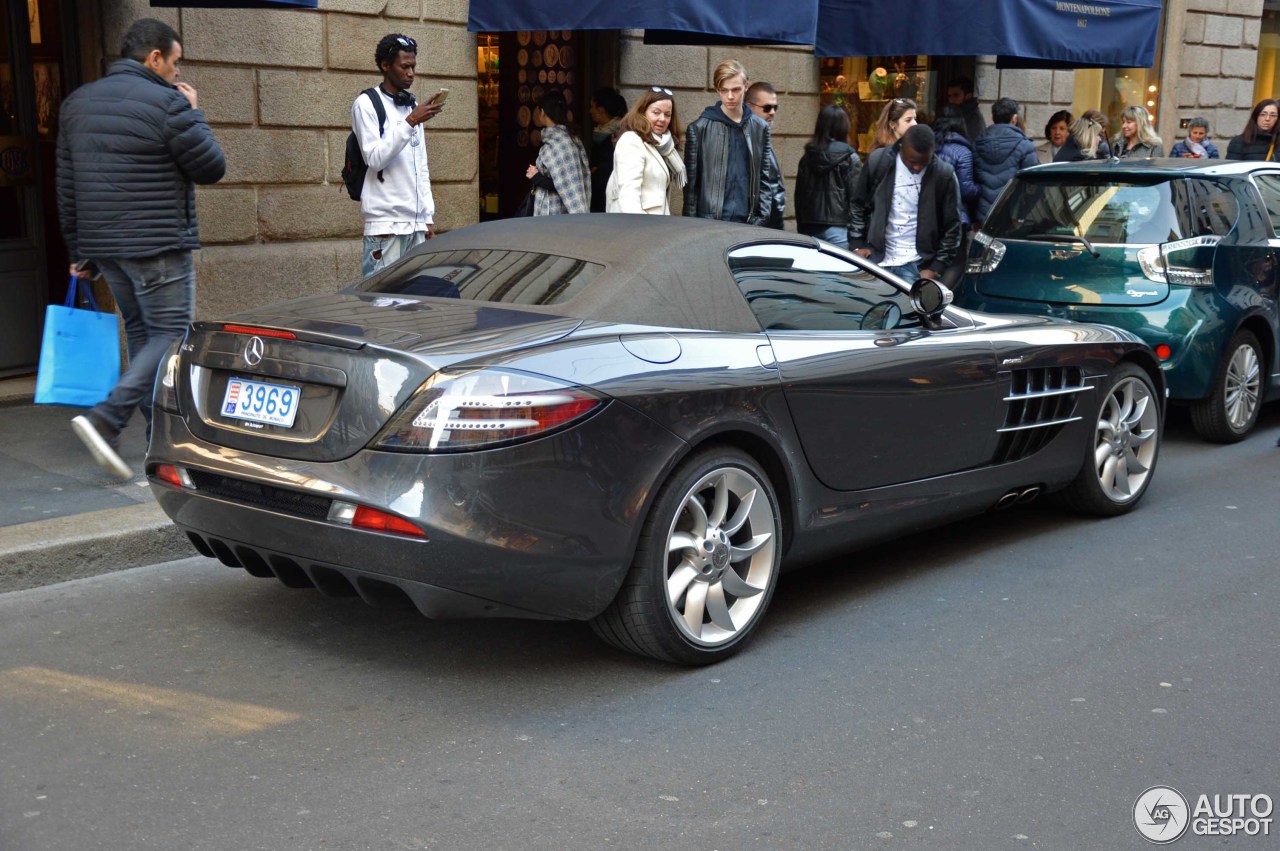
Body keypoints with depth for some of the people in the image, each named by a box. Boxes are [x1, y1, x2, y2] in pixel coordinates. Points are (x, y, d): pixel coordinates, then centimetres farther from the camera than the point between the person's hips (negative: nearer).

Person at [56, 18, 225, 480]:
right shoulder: (168, 104, -11)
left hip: (102, 245, 8)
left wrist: (78, 251, 18)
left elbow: (66, 185, 13)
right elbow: (212, 167, -5)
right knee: (171, 333, -3)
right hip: (158, 244, -8)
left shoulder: (77, 103, 12)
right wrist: (194, 114, 9)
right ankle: (106, 419, -17)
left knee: (140, 331, 16)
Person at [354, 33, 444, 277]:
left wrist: (428, 217, 14)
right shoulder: (366, 104, -2)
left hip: (417, 223, 7)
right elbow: (375, 158, -14)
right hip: (385, 223, -7)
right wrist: (410, 122, -19)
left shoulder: (413, 106, 19)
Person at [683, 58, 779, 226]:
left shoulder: (760, 129, 9)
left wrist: (761, 218, 1)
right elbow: (691, 181, 0)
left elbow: (765, 179, 10)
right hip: (709, 221, -2)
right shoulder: (700, 128, 0)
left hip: (747, 221, 3)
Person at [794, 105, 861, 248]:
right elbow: (855, 196, -9)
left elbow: (799, 196, 11)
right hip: (838, 228, -5)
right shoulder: (849, 157, -4)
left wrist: (801, 230, 16)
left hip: (810, 229, 5)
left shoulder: (807, 158, 9)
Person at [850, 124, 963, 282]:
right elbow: (859, 205, 8)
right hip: (876, 259, 2)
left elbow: (952, 227, -2)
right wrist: (857, 244, 2)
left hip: (916, 266, -1)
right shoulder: (877, 161, -4)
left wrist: (936, 268, -5)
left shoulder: (944, 175, -8)